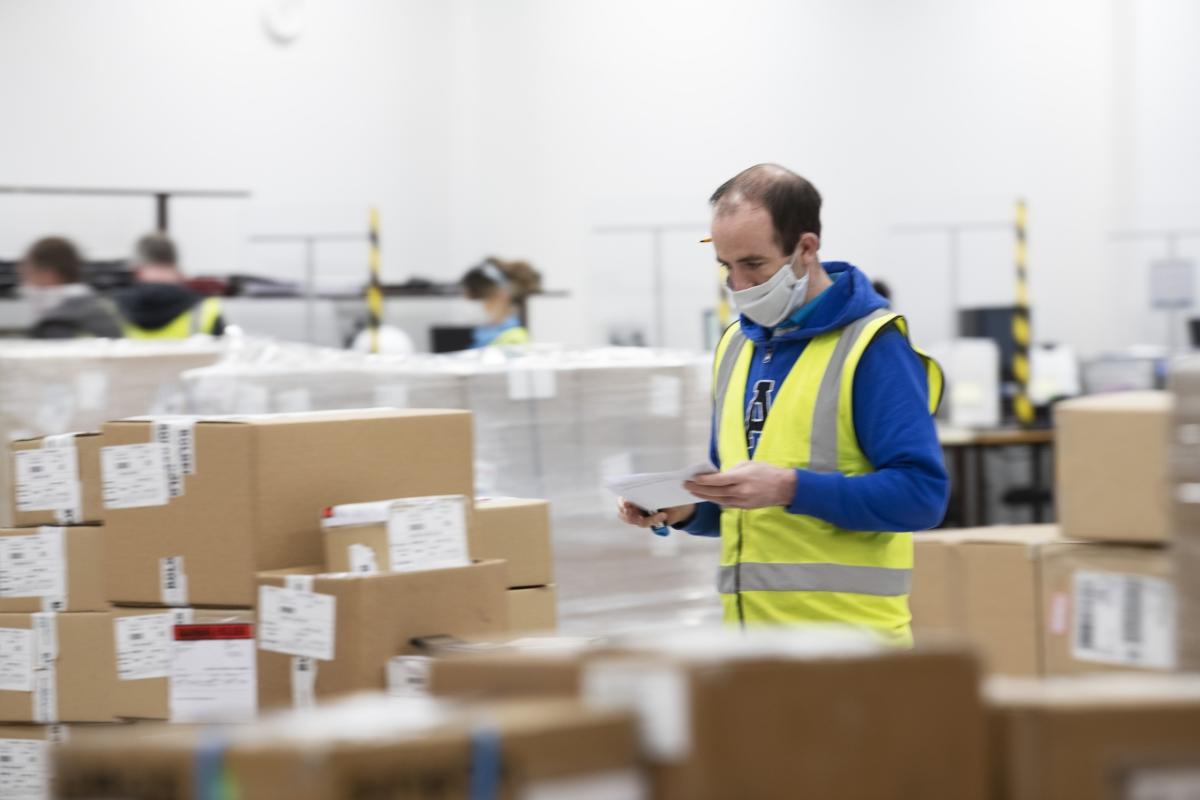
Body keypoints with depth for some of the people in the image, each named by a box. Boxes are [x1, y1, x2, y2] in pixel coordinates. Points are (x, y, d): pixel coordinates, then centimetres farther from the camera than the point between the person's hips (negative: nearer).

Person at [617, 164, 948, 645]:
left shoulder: (872, 347, -9)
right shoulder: (736, 344, 16)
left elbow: (920, 492, -17)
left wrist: (790, 488, -24)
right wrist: (688, 509, 2)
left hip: (847, 640, -7)